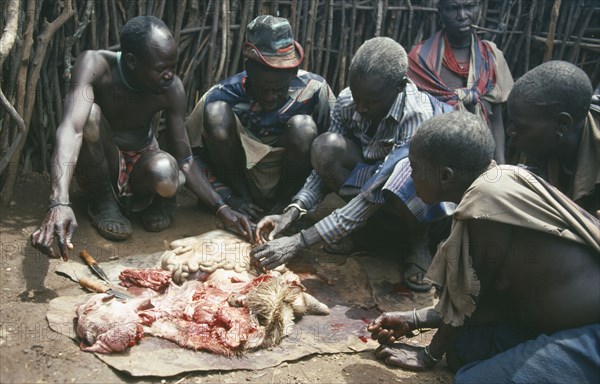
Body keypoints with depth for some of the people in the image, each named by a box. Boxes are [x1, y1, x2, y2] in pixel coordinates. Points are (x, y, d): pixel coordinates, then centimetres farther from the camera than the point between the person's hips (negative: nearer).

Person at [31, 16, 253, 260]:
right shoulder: (94, 65, -25)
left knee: (166, 176, -36)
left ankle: (153, 198, 2)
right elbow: (71, 128, -41)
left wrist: (221, 208, -24)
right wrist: (60, 203, -57)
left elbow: (184, 162, -11)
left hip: (141, 167, 1)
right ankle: (103, 201, -10)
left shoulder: (172, 89, -16)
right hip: (100, 169, -1)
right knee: (89, 113, -33)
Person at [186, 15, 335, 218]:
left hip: (287, 179, 0)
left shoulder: (314, 89, -20)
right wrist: (225, 203, -19)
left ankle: (283, 200, -5)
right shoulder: (221, 96, -20)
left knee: (303, 127, -30)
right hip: (240, 177, 0)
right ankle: (242, 195, -7)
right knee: (216, 113, -25)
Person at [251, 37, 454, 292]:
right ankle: (365, 228, -8)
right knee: (326, 146, -27)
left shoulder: (417, 116, -34)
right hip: (370, 173, 4)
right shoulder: (347, 102, -18)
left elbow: (376, 194, -38)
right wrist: (292, 212, -29)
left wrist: (300, 242, -41)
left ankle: (420, 241, -11)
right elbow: (326, 165, -11)